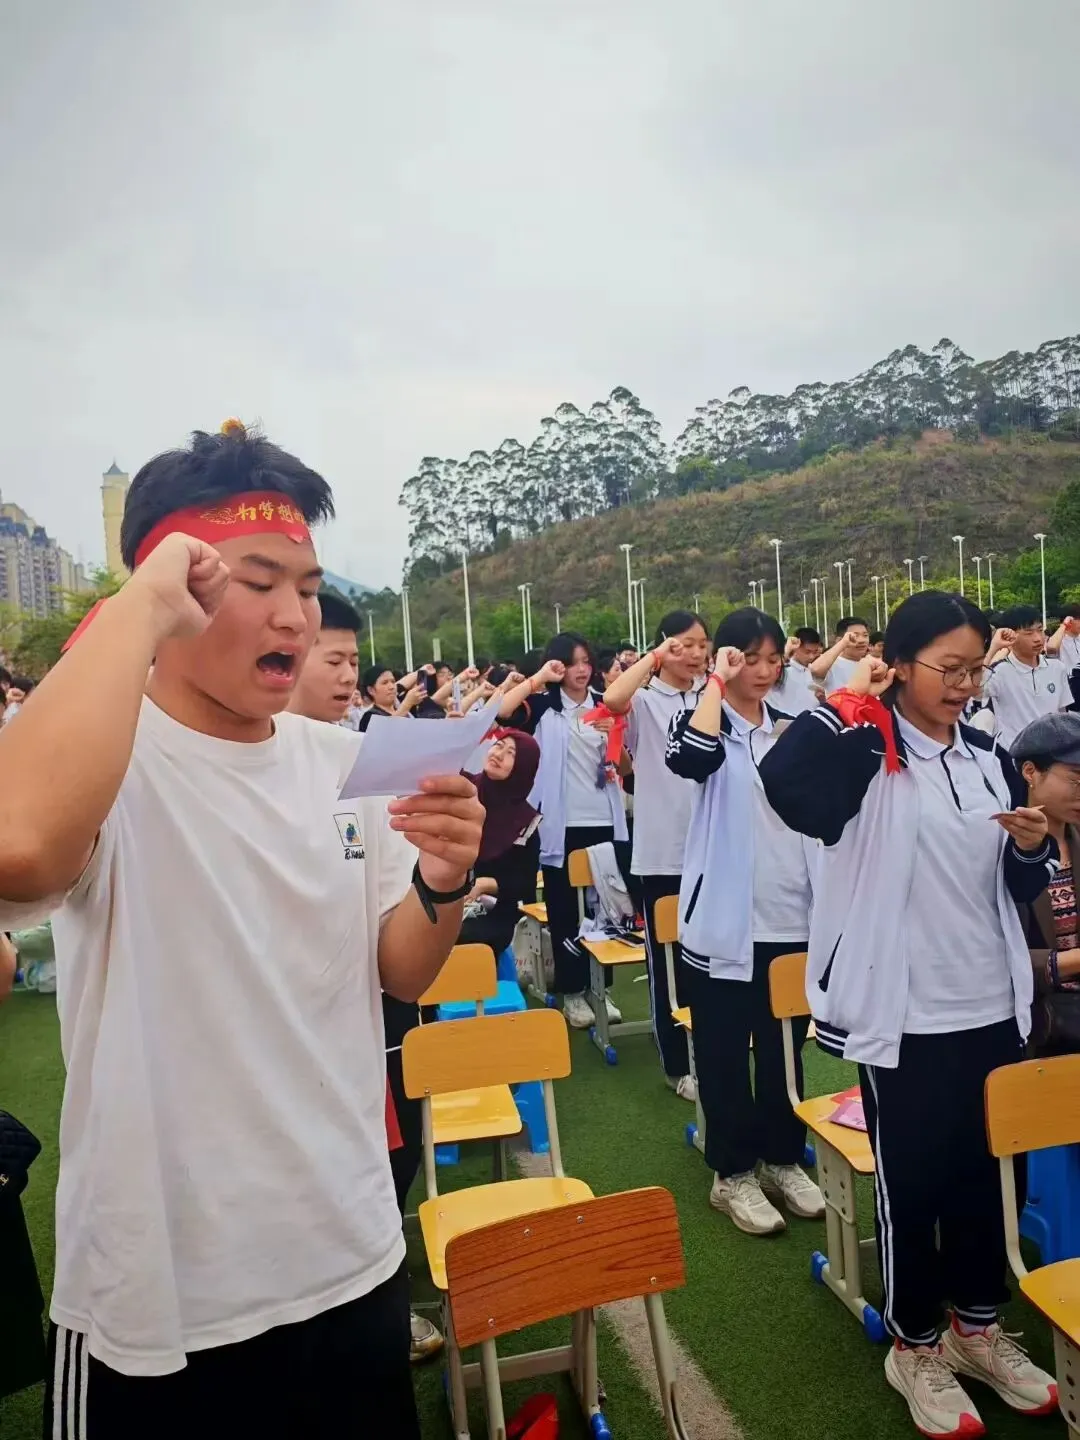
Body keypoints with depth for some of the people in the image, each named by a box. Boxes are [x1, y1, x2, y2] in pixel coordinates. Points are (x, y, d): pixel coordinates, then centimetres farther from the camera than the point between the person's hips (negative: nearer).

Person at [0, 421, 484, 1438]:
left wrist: (443, 886, -15)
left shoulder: (342, 761, 0)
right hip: (158, 1306, -4)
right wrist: (140, 605, -29)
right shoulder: (107, 754, -16)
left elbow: (401, 977, 6)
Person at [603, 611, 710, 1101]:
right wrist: (654, 658, -18)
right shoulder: (644, 702, -4)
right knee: (668, 959, 9)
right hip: (663, 850, -3)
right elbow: (612, 700, -26)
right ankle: (677, 1064, 24)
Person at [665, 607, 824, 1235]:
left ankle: (783, 1158, 33)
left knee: (784, 1046, 17)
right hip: (726, 918, -5)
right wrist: (717, 681, -24)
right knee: (725, 1051, 7)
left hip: (790, 916, 5)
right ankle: (733, 1172, 22)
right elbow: (691, 759, -31)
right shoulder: (705, 722, -6)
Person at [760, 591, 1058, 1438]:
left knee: (986, 1173, 20)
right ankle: (915, 1346, 30)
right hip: (906, 1015, -6)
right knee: (912, 1181, 9)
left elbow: (1023, 887, 14)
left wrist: (1033, 846, -8)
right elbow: (786, 788, -33)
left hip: (992, 1008, 6)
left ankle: (979, 1326, 41)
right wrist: (846, 701, -25)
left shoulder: (987, 755, 6)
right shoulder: (868, 753, -11)